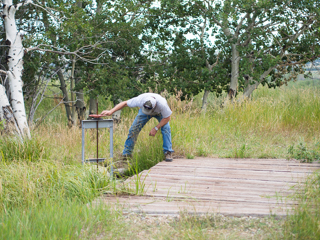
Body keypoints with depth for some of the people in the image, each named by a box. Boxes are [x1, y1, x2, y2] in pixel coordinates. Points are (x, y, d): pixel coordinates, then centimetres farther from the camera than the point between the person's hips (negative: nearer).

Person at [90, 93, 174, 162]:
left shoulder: (162, 105, -45)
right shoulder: (140, 100, -41)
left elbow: (167, 118, -27)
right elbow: (125, 103, -26)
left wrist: (156, 128, -31)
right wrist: (111, 111, -34)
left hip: (159, 113, -1)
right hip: (144, 113, 2)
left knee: (166, 129, -24)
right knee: (133, 130, -9)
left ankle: (168, 153, -13)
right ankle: (126, 154, -1)